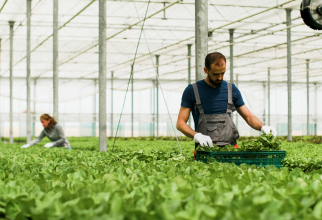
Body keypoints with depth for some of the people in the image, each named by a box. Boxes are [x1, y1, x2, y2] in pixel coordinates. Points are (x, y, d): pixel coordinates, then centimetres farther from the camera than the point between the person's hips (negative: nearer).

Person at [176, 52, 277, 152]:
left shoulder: (232, 90, 15)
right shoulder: (192, 91, 7)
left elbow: (249, 117, 19)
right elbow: (180, 123, 6)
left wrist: (263, 127, -2)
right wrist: (196, 135, -14)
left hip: (230, 147, 2)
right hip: (205, 150, -2)